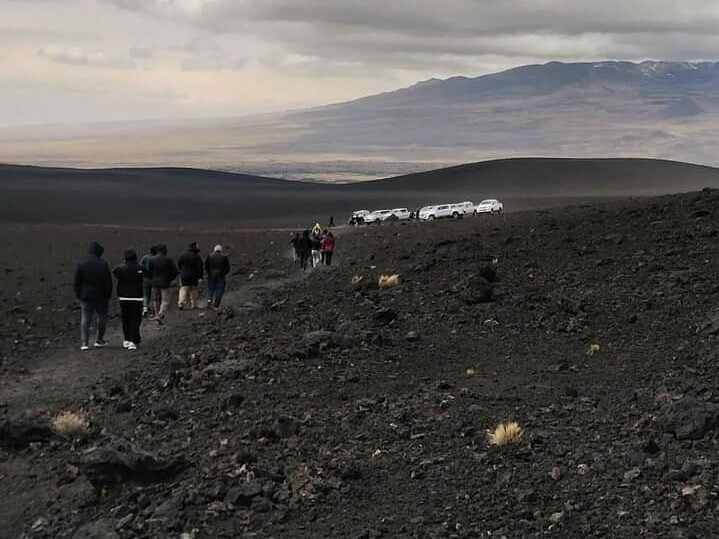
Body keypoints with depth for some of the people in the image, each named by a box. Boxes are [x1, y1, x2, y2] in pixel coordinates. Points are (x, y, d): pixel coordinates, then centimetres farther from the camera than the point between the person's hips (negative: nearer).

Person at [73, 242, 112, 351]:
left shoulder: (81, 263, -1)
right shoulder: (103, 264, -10)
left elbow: (76, 281, 2)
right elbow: (108, 282, -8)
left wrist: (78, 294, 11)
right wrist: (108, 295, 3)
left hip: (85, 296, 2)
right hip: (100, 297, -2)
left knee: (85, 319, 3)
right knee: (102, 317, 14)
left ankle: (85, 342, -8)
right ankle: (99, 340, 16)